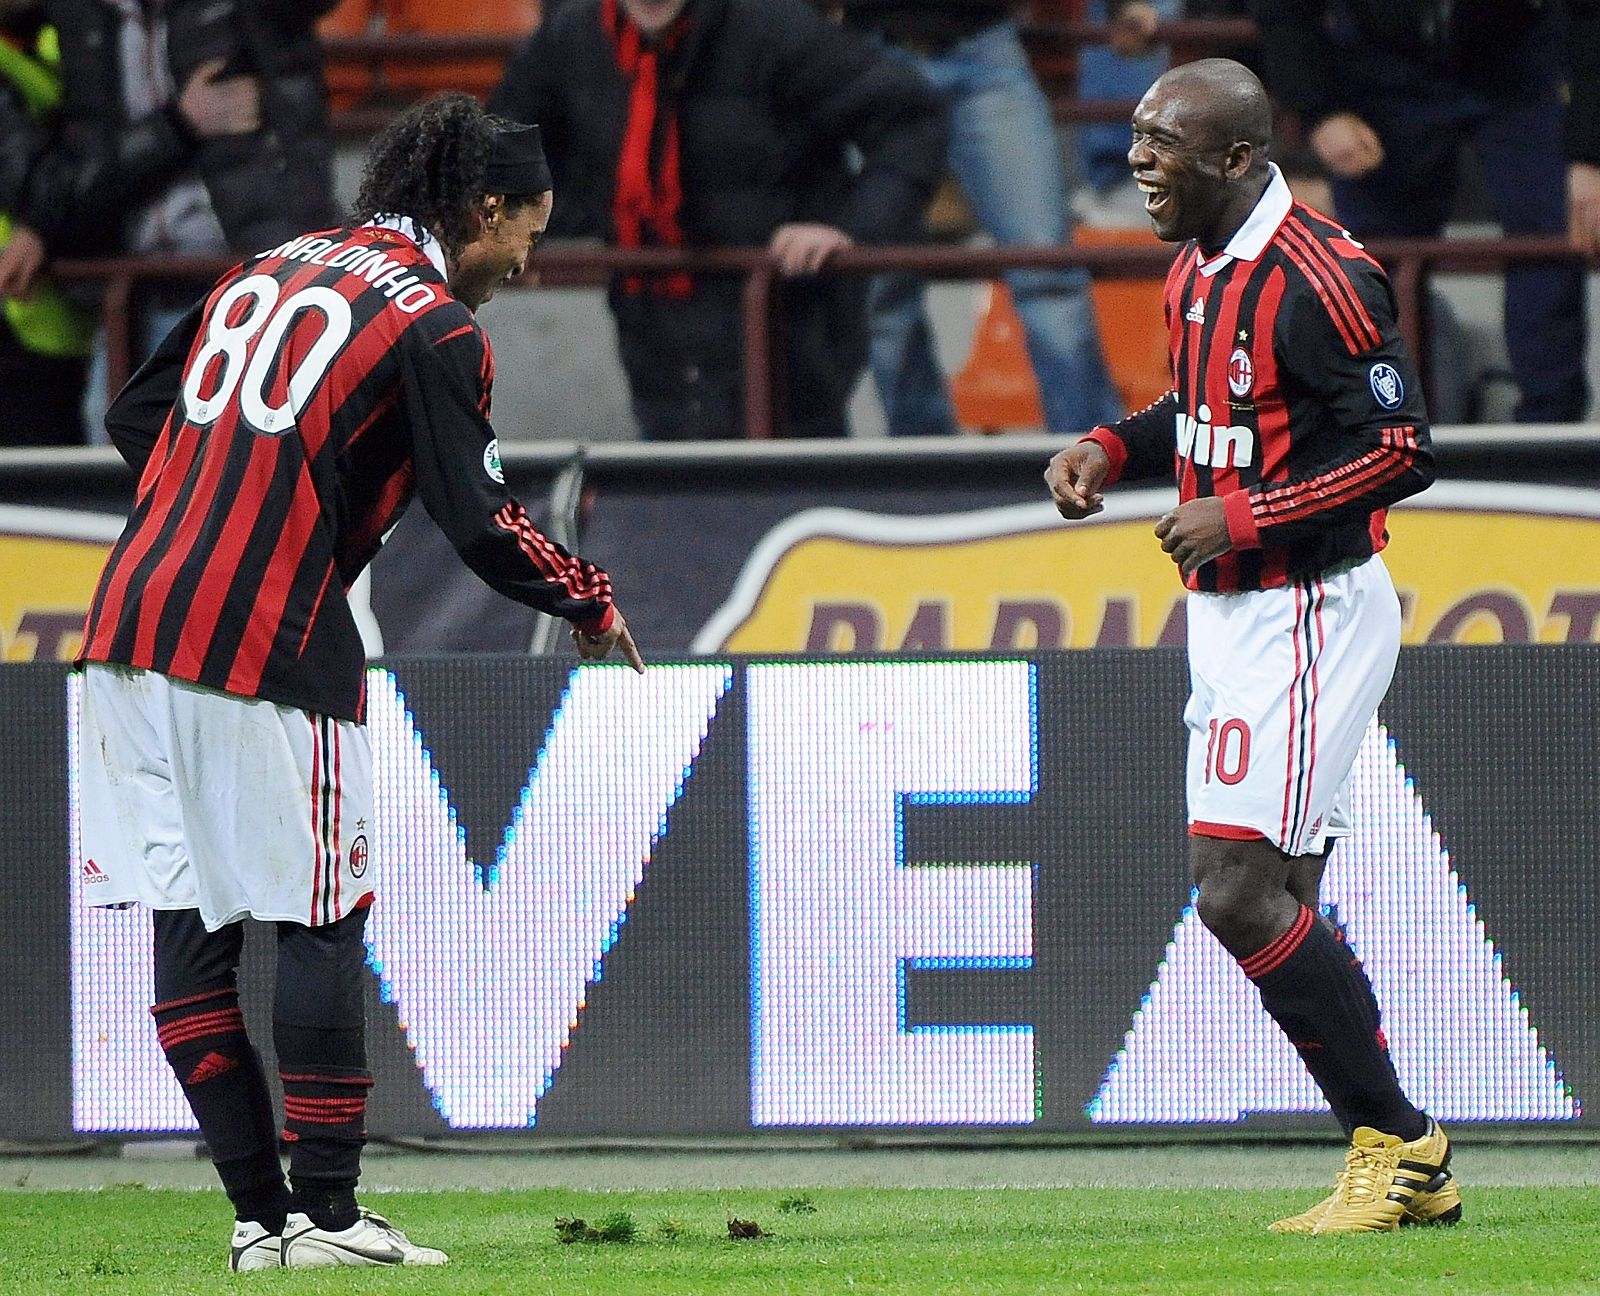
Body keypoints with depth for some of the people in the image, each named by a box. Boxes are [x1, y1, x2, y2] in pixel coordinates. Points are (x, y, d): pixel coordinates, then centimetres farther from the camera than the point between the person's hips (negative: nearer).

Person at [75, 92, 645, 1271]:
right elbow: (479, 522, -9)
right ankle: (322, 1213, 1)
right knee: (320, 920, 2)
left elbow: (136, 415, 21)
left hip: (131, 616, 7)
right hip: (265, 646, -7)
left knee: (189, 930, 6)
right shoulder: (437, 326, -4)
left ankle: (263, 1214, 8)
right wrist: (590, 603, 7)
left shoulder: (269, 270, 19)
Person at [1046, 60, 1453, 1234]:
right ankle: (1409, 1169, 16)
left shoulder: (1317, 278, -19)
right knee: (1277, 908, 9)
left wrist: (1244, 518, -21)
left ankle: (1396, 1143, -3)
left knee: (1238, 893, -14)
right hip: (1230, 614, 10)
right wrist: (1114, 448, 8)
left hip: (1310, 615, -10)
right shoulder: (1196, 269, 10)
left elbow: (1403, 449, -20)